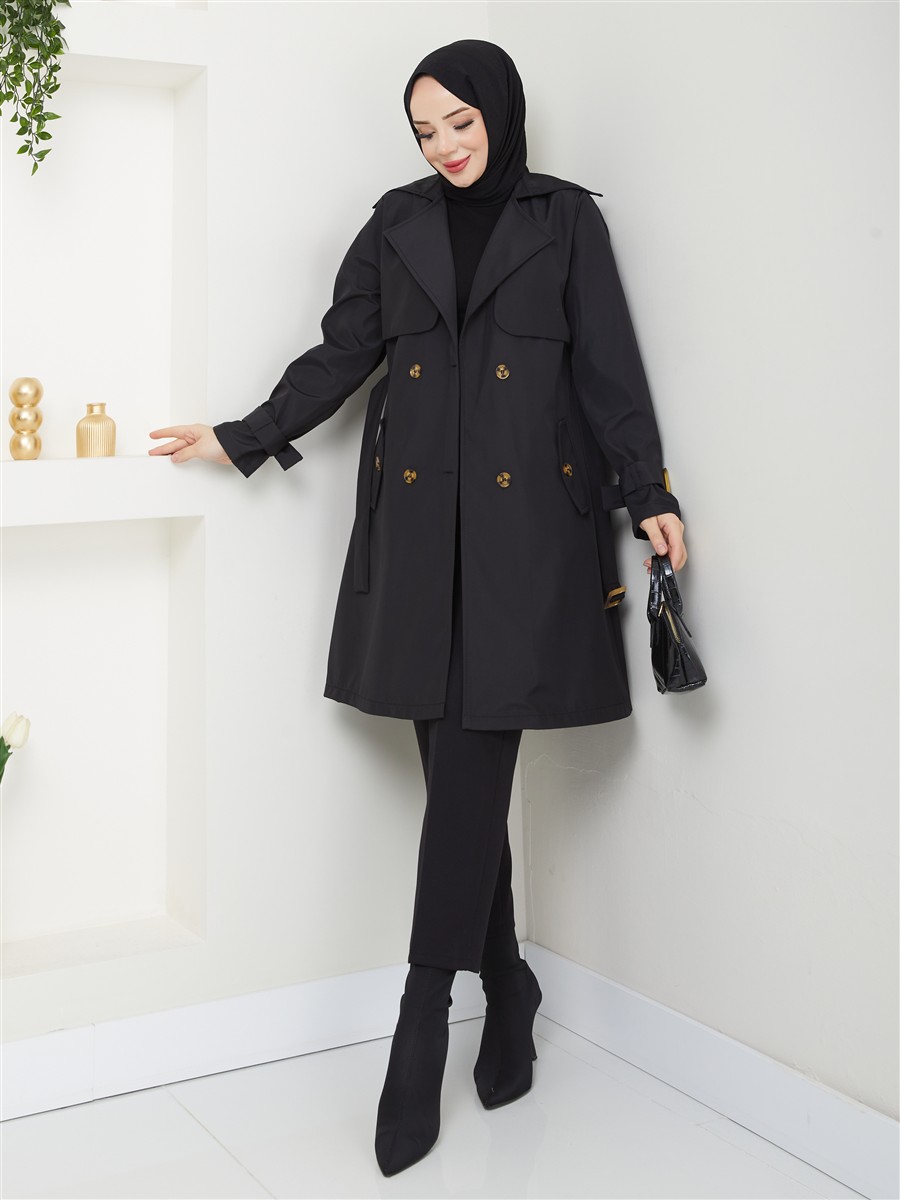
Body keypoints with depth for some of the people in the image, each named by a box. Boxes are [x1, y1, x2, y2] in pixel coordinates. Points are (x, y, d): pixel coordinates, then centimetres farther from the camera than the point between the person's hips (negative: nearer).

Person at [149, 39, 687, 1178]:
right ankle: (506, 992, 18)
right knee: (460, 769, 3)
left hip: (524, 514, -3)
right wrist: (241, 438, 15)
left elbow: (608, 364, 5)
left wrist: (650, 493, -2)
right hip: (418, 516, 3)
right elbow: (341, 352, 17)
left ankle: (421, 1031, -3)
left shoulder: (565, 218, 8)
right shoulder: (398, 222, 15)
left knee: (469, 773, -8)